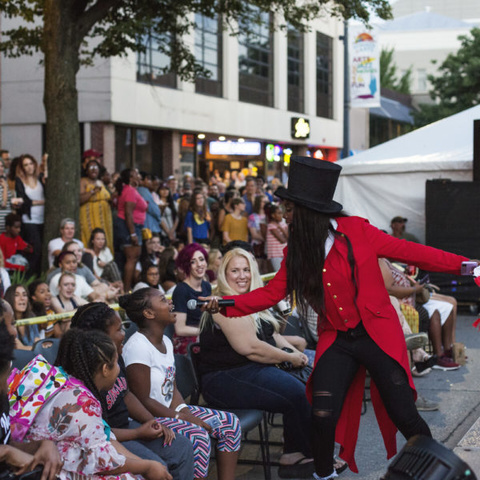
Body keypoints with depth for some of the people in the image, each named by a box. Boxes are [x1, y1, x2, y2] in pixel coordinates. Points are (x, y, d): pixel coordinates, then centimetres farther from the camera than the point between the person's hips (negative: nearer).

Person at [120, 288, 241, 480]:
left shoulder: (165, 341, 9)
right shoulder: (138, 347, -21)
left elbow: (172, 388, 12)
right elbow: (143, 401, -21)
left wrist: (184, 410, -7)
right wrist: (180, 416, -18)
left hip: (169, 409, 10)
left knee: (230, 422, 0)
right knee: (198, 436, -31)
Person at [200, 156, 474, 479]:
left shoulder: (357, 231, -9)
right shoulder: (295, 253, 3)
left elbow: (410, 252, -6)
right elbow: (271, 293, 5)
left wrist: (462, 265, -11)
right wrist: (226, 304, -6)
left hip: (378, 335, -3)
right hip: (336, 342, 3)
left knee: (403, 415, -5)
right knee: (323, 416, -7)